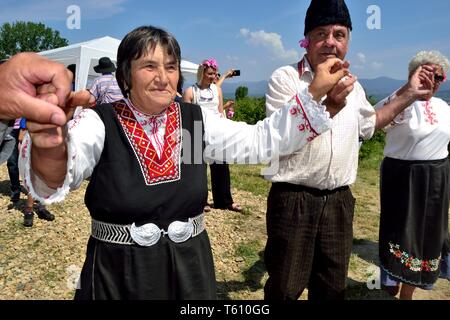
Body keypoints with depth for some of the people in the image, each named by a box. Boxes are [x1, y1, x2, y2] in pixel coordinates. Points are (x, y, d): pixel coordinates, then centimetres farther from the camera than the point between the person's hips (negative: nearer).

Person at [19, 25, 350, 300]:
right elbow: (64, 169, -29)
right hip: (118, 274, -2)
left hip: (191, 268, 3)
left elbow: (262, 140, -4)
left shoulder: (196, 119, -1)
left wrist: (315, 90, -11)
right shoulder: (100, 123, -11)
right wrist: (50, 149, -53)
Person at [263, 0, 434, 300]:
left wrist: (409, 93, 21)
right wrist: (328, 107, -28)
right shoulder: (285, 79, -10)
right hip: (294, 200, -5)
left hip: (339, 200, 6)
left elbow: (367, 125, 27)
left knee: (332, 287, 21)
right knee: (286, 288, 10)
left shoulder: (352, 85, 9)